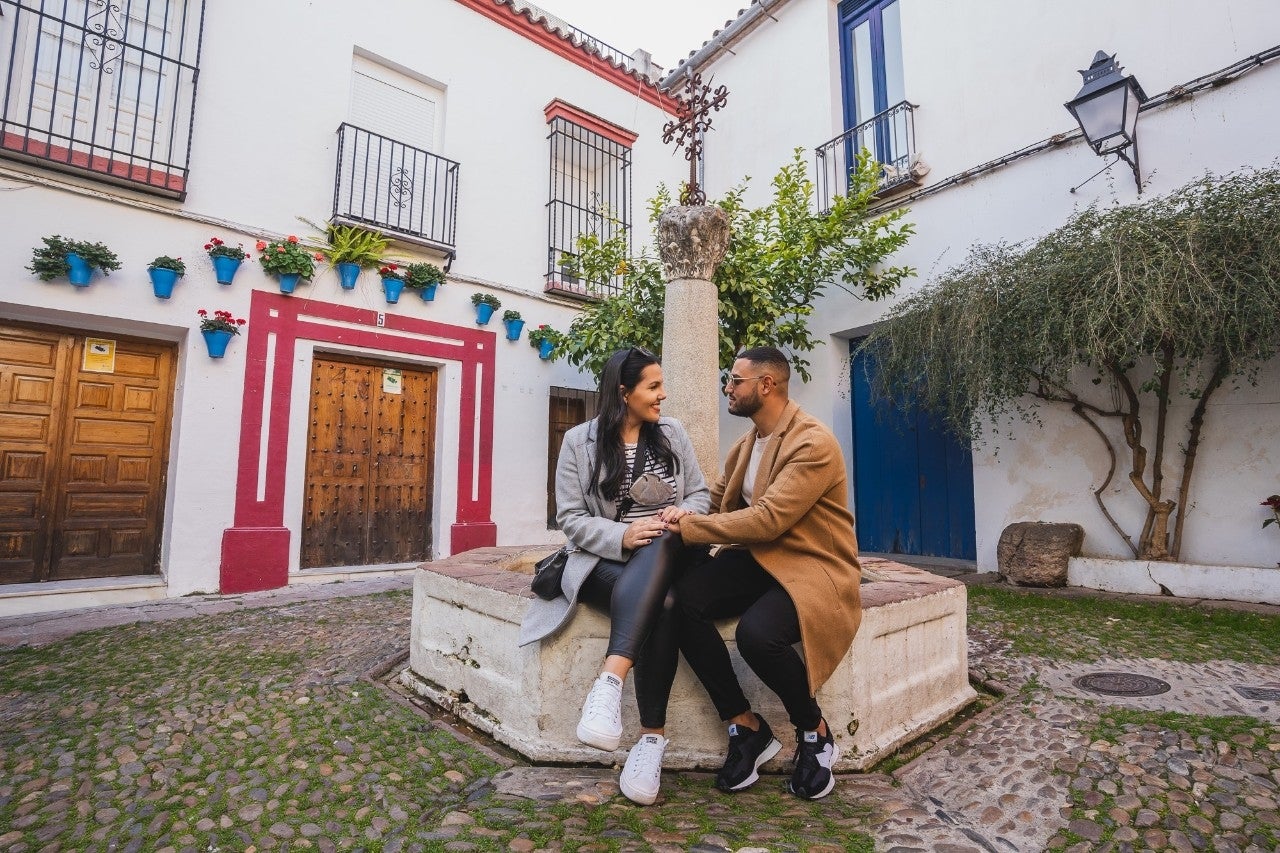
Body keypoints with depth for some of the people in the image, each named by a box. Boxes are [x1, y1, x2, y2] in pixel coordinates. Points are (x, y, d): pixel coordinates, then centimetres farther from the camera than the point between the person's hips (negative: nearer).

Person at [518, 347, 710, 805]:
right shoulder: (579, 441, 0)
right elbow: (571, 518, -3)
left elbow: (700, 493, 13)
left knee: (661, 545, -36)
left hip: (668, 556, 2)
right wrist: (622, 536, -20)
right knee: (661, 604, -34)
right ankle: (652, 735, -30)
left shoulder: (673, 433, 9)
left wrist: (685, 512, -11)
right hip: (606, 557, -2)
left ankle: (611, 679, -38)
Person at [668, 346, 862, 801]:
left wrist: (688, 527, -22)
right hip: (759, 559, 7)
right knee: (684, 600, -20)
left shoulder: (814, 443, -16)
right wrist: (677, 515, -5)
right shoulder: (745, 445, 10)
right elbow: (715, 500, 16)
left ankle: (815, 731, -1)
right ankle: (745, 726, -2)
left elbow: (768, 519, -25)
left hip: (813, 566, -7)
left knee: (757, 631, -35)